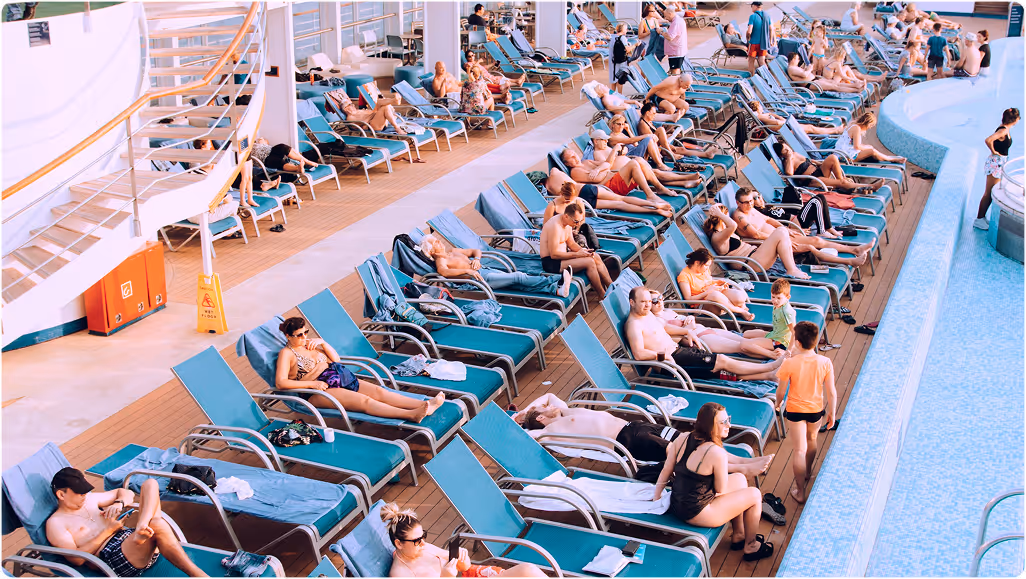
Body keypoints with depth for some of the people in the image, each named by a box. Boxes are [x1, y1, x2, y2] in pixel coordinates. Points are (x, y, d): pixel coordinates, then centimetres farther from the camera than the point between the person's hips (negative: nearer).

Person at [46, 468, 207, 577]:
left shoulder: (89, 499, 24)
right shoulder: (55, 523, 2)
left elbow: (126, 493, 31)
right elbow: (77, 558, -10)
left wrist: (119, 503, 7)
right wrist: (108, 530, -8)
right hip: (114, 558, -8)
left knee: (150, 484, -5)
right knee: (157, 526, -37)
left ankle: (141, 529, -32)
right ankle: (197, 574, -36)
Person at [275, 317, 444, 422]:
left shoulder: (308, 344, 19)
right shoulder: (287, 353, -2)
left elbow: (336, 359, 19)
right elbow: (280, 383, -16)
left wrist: (323, 343, 2)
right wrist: (312, 383, -17)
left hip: (338, 378, 8)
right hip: (317, 390, -8)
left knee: (378, 391, -14)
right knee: (363, 400, -29)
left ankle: (424, 405, -32)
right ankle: (412, 415, -48)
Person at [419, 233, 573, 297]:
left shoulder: (453, 251, 26)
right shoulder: (440, 260, -1)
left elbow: (476, 251, 32)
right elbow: (443, 272, -25)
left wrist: (476, 258, 9)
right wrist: (467, 270, -30)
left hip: (485, 271, 8)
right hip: (479, 278, -8)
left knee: (519, 283, -12)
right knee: (518, 277, -18)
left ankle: (556, 289, -27)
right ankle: (553, 280, -22)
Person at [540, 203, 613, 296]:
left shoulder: (568, 224, 5)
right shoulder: (555, 226, -25)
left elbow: (571, 243, 17)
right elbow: (554, 254, -26)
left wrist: (583, 250, -3)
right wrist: (577, 254, -22)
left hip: (561, 255, 10)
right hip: (551, 262, -10)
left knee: (596, 257, 3)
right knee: (589, 262, -21)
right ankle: (603, 297, -11)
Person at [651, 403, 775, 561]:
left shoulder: (681, 440, -4)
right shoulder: (717, 453, -24)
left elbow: (665, 473, 4)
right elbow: (721, 489, -11)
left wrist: (656, 497, 14)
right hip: (696, 514, -8)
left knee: (740, 479, 23)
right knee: (754, 494, 8)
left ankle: (738, 535, 35)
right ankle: (750, 547, 26)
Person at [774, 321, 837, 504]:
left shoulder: (789, 364, -24)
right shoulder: (825, 362, -18)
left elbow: (781, 391, -12)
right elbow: (831, 392, -10)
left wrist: (778, 402, 10)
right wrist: (832, 413, 5)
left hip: (795, 410, -3)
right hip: (816, 409, 3)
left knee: (800, 450, 7)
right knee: (811, 440, 30)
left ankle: (800, 492, 13)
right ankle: (808, 473, 52)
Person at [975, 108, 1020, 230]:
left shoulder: (1006, 129, 7)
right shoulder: (1003, 130, -21)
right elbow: (988, 140, -34)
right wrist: (994, 151, -18)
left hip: (999, 163, 10)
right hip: (996, 163, -10)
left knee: (991, 193, 16)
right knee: (989, 193, -3)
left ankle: (982, 217, 25)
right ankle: (979, 220, 4)